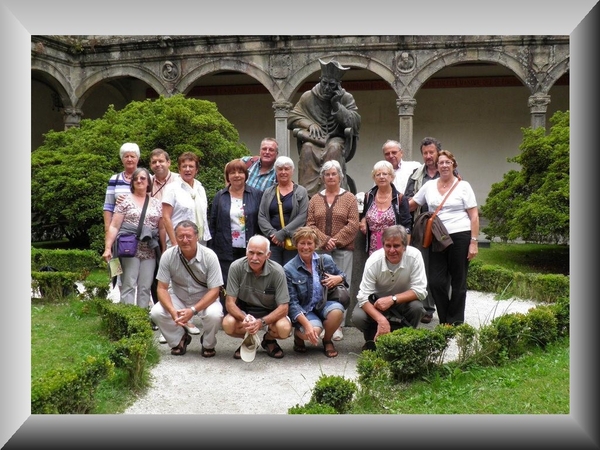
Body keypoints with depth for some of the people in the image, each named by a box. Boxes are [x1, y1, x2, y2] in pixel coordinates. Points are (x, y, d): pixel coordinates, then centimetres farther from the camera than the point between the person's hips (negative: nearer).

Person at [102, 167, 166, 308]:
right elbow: (114, 226, -1)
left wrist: (164, 251, 8)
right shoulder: (125, 200, 3)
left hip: (149, 252, 3)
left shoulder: (157, 204, 13)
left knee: (145, 288, 3)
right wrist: (107, 248, -10)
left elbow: (162, 229, 13)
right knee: (129, 286, -7)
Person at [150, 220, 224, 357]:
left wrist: (193, 310, -32)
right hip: (178, 298, 2)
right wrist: (172, 311, -31)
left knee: (214, 315, -33)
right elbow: (162, 288, -12)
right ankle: (180, 339, 6)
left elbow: (214, 291, -19)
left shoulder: (209, 256, -20)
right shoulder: (168, 255, -16)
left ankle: (208, 344, 1)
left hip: (205, 299, -2)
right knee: (156, 312, -24)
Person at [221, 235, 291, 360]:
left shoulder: (277, 271, -21)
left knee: (284, 328, -31)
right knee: (228, 324, -31)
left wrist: (261, 322, -35)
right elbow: (230, 302, -17)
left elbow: (283, 307, -19)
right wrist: (245, 319, -37)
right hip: (243, 310, 1)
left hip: (269, 312, 0)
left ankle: (269, 340, 8)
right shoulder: (236, 267, -19)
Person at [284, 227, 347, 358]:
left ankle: (327, 341, 0)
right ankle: (298, 335, 7)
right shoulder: (289, 269, -8)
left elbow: (342, 275, 17)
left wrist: (339, 278, -10)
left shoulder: (326, 260, 1)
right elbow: (292, 302, -12)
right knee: (314, 330, -34)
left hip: (323, 305, 3)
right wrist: (307, 325, -26)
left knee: (337, 310, -32)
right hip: (303, 310, -3)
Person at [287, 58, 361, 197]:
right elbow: (291, 118, 5)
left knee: (334, 148, -36)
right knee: (307, 148, -34)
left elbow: (356, 123, -8)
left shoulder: (346, 98, 3)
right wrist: (309, 124, -13)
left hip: (337, 140, -1)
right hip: (315, 140, 1)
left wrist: (337, 105, -16)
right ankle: (309, 194, -37)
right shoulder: (308, 97, 6)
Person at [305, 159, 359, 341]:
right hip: (320, 249, 2)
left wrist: (336, 241, -9)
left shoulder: (349, 198, 6)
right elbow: (310, 224, 5)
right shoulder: (315, 199, 13)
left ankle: (338, 325, 1)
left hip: (343, 250, -2)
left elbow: (353, 225, -2)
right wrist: (324, 240, -9)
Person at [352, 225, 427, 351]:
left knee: (416, 307, -31)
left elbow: (420, 291, -24)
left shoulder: (414, 256, -26)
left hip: (403, 299, 1)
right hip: (377, 299, -1)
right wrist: (381, 319, -42)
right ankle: (373, 338, 4)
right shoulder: (374, 261, -26)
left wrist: (392, 299, -35)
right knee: (357, 317, -28)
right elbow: (363, 296, -26)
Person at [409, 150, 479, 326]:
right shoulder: (429, 186, 11)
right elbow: (411, 205, 20)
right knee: (436, 282, -2)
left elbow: (474, 216, -1)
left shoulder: (463, 186, 1)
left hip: (460, 237, -3)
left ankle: (455, 323, 16)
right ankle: (445, 321, 15)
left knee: (458, 283, 4)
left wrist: (474, 242, -8)